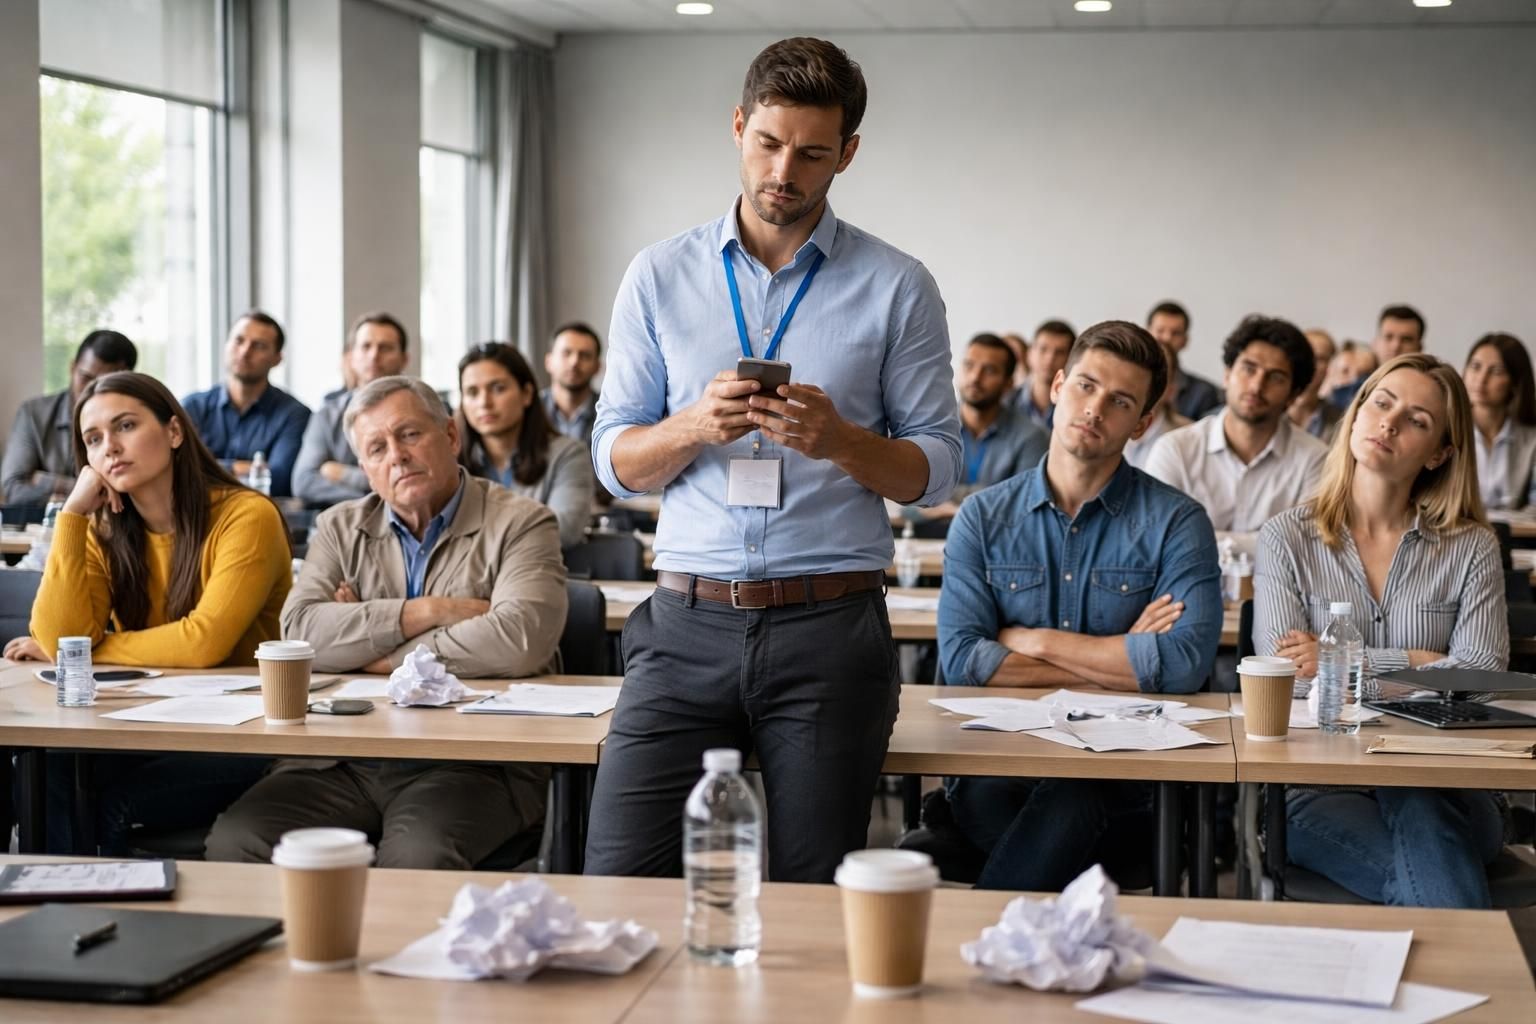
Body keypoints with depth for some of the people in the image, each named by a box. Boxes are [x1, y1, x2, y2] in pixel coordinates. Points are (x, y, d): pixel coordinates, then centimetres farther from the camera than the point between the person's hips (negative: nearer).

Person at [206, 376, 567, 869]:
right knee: (235, 841, -21)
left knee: (417, 859, -35)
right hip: (345, 760, 4)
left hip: (473, 760, -4)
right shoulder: (341, 528, 17)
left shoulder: (519, 524, 4)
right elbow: (300, 631, -1)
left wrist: (378, 653, -6)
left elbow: (521, 638, -16)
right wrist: (425, 613, -10)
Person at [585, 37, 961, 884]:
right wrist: (695, 426, -12)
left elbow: (936, 471, 4)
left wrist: (839, 440, -15)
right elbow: (614, 461, 8)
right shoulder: (659, 277, 10)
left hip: (828, 629, -1)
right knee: (617, 879, -6)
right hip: (687, 623, 1)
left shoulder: (896, 289, 5)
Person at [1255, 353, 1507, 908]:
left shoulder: (1471, 547, 8)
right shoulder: (1287, 539, 8)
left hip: (1441, 785, 2)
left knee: (1417, 808, -37)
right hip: (1321, 787, -2)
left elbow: (1484, 676, -6)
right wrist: (1419, 664, -7)